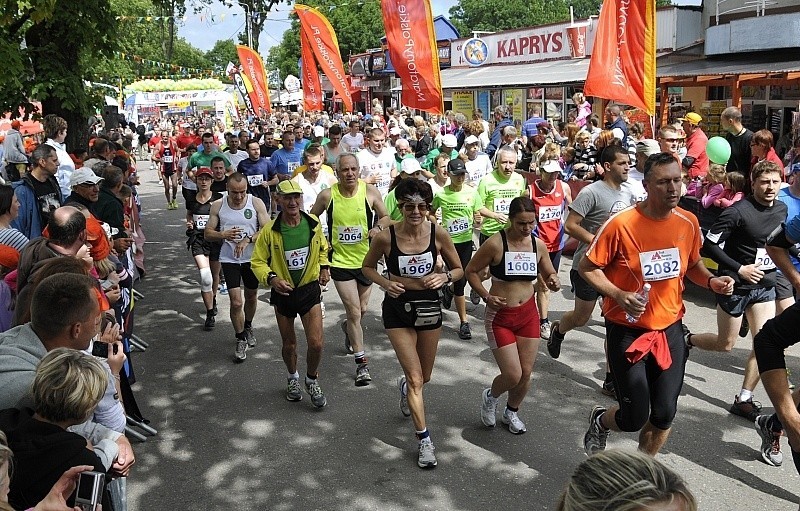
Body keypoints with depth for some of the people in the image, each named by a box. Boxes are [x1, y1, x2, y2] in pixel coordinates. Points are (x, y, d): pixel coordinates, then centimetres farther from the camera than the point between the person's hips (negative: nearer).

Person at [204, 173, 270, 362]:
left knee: (251, 296, 19)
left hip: (252, 258, 1)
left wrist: (248, 239, -26)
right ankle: (241, 340, 11)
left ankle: (248, 327, 46)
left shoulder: (256, 203, -9)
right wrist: (223, 235, -22)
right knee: (236, 302, -7)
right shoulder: (218, 206, -5)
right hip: (229, 259, -1)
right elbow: (207, 233, -1)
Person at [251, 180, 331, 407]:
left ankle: (312, 380, 23)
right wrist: (271, 278, -25)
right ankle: (293, 378, 44)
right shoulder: (269, 231, -15)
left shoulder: (314, 224, -8)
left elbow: (322, 248, 13)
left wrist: (325, 267, -1)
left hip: (310, 289, 0)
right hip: (283, 292, 0)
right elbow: (258, 262, -7)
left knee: (316, 343, -6)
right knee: (289, 344, 15)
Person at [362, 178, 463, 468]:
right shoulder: (385, 237, -15)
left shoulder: (438, 234, -10)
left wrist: (444, 278, -19)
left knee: (424, 377, 18)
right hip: (397, 309, -2)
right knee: (415, 379, -7)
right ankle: (424, 441, 8)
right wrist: (385, 283, -16)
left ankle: (405, 387, 56)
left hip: (429, 306, 3)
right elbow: (367, 267, 2)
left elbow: (459, 269, 2)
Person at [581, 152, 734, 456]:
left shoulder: (688, 222, -2)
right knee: (635, 417, -1)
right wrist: (619, 295, -24)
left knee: (665, 414, 8)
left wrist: (712, 281, -6)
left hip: (670, 330, 5)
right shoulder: (622, 224, -18)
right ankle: (601, 421, 36)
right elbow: (586, 267, -10)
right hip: (627, 330, -4)